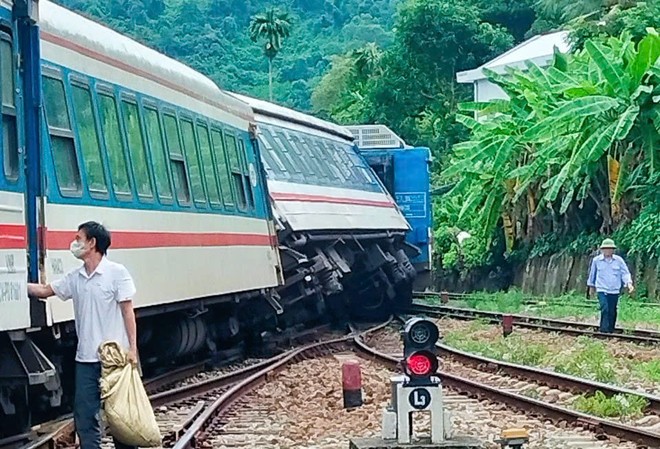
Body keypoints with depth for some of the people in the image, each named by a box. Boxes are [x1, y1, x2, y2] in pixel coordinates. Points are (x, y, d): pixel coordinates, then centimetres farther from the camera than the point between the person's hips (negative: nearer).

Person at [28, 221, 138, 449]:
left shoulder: (117, 273, -8)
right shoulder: (75, 278, 8)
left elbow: (127, 311, -9)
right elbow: (44, 290, 17)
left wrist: (132, 349, -12)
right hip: (86, 359, 6)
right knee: (84, 415, 5)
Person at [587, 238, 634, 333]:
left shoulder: (618, 260, 2)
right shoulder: (596, 260, 2)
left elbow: (625, 273, 2)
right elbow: (592, 274, 15)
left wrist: (629, 283, -14)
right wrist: (591, 286, 23)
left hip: (614, 291, 2)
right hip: (602, 290, -2)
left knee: (612, 312, 5)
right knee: (605, 309, -18)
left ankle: (610, 331, 14)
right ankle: (604, 330, -17)